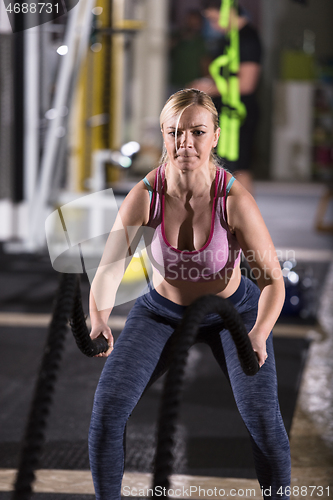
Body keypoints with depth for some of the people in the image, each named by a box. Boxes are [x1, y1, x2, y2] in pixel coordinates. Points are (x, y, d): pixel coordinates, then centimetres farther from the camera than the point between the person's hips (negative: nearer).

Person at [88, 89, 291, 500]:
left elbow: (272, 279, -21)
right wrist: (99, 319, -45)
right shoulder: (145, 195, -24)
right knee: (107, 407, -15)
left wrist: (259, 335, -39)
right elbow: (109, 267, -25)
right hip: (162, 310, 2)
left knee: (261, 417, -21)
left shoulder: (235, 200, -28)